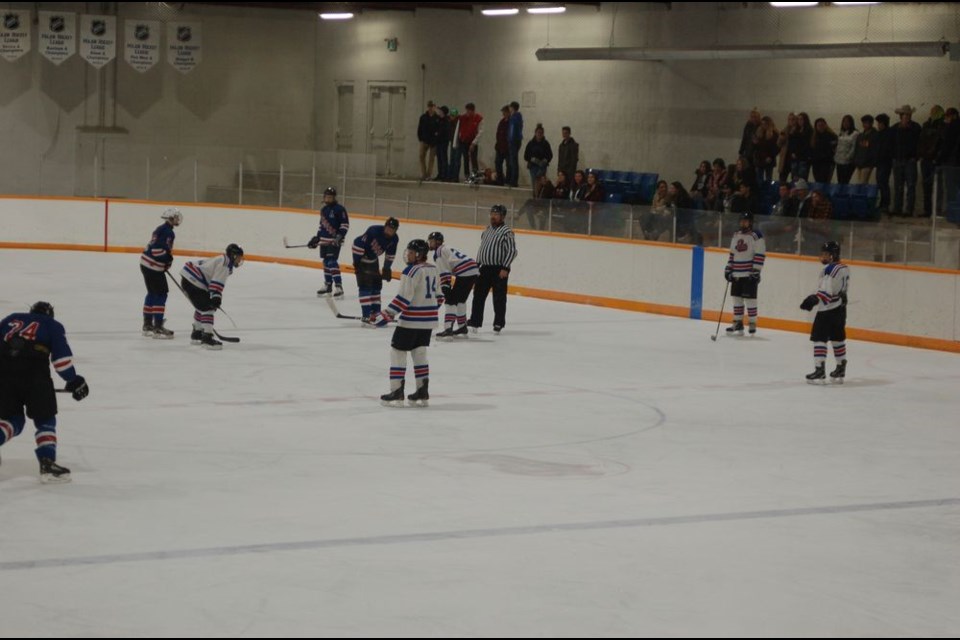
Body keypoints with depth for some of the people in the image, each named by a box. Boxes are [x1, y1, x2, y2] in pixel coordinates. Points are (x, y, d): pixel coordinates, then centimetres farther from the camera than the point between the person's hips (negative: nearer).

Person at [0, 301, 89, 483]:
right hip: (32, 368, -3)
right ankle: (47, 463, -7)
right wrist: (73, 380, 8)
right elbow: (60, 354, 6)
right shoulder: (53, 326, 22)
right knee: (45, 419, 9)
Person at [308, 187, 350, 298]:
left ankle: (339, 287, -18)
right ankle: (328, 285, 25)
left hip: (334, 241, -8)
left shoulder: (339, 209, -9)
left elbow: (345, 224, -13)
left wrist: (340, 236, -21)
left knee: (332, 262, -17)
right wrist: (316, 238, 19)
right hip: (324, 240, 8)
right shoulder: (324, 210, 15)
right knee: (326, 262, 13)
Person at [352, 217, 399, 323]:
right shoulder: (373, 231, -31)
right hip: (362, 259, -8)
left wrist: (387, 269, 7)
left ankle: (375, 312, 21)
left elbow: (390, 254, 8)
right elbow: (358, 243, -28)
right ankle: (366, 315, -17)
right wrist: (356, 262, -25)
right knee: (365, 286, -14)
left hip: (373, 260, 8)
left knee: (376, 285, 11)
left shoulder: (394, 239, -9)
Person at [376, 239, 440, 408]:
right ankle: (423, 393, 15)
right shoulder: (433, 269, 8)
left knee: (397, 351, 1)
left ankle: (396, 393, -1)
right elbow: (439, 295, 15)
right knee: (420, 353, 17)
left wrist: (387, 315, -18)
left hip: (411, 320, -8)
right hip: (429, 320, 8)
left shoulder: (411, 271, -17)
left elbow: (404, 298, -21)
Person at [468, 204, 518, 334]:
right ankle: (475, 321, 15)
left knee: (499, 297, 0)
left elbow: (512, 251, -14)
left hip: (499, 270, -7)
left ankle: (499, 323, 9)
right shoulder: (487, 230, 14)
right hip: (485, 268, 7)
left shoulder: (507, 232, -10)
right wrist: (477, 264, 16)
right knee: (478, 295, 7)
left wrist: (505, 268, -19)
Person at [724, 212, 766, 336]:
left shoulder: (757, 236, -8)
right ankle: (738, 323, 16)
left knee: (750, 298, -5)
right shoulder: (736, 235, 14)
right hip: (737, 274, 7)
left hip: (749, 274, -7)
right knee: (737, 298, 9)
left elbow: (760, 255, -12)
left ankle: (752, 324, 3)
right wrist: (728, 269, 15)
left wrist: (756, 271, -16)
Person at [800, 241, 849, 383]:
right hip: (840, 309, 9)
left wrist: (814, 299, -28)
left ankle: (820, 371, -12)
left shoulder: (829, 270, -19)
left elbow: (827, 292, -25)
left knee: (819, 338, -7)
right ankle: (840, 370, 23)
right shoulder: (844, 269, 9)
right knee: (837, 338, 17)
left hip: (827, 310, -9)